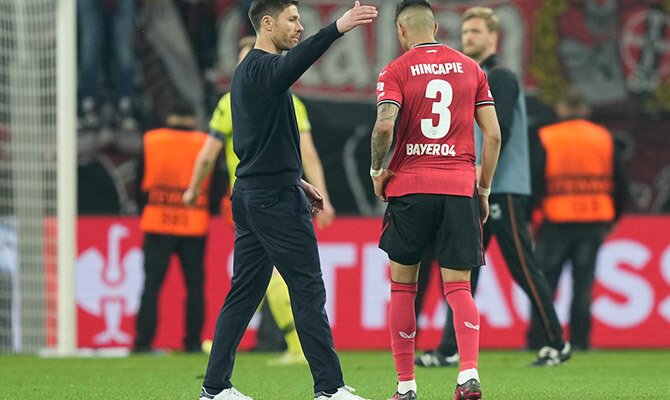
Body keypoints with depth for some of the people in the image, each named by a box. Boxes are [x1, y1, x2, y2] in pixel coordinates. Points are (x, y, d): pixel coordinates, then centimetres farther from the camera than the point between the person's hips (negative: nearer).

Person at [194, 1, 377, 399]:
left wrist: (296, 181, 25)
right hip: (275, 198, -10)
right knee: (309, 290, -6)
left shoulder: (248, 70, 18)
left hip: (252, 195, 10)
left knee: (245, 293, 10)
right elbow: (294, 63, -37)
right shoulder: (263, 67, -12)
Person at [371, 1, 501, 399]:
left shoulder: (396, 72, 1)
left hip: (410, 187, -2)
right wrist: (484, 190, 13)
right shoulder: (471, 69, 11)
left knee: (403, 287, 9)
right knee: (459, 287, 1)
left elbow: (384, 126, -15)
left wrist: (377, 170, 0)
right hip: (460, 187, 2)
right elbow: (493, 135, 7)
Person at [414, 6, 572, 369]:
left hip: (503, 191, -9)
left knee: (523, 268, -4)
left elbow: (499, 132, -17)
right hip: (475, 194, 9)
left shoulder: (502, 78, -8)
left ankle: (557, 344, 5)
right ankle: (450, 350, 1)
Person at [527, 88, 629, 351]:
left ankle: (537, 338, 1)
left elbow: (534, 181, -8)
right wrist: (612, 220, 19)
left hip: (556, 221, -2)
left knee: (544, 282, 5)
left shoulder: (545, 139, -2)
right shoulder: (604, 139, 9)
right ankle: (579, 340, 0)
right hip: (594, 221, 2)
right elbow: (620, 184, 9)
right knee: (583, 284, 5)